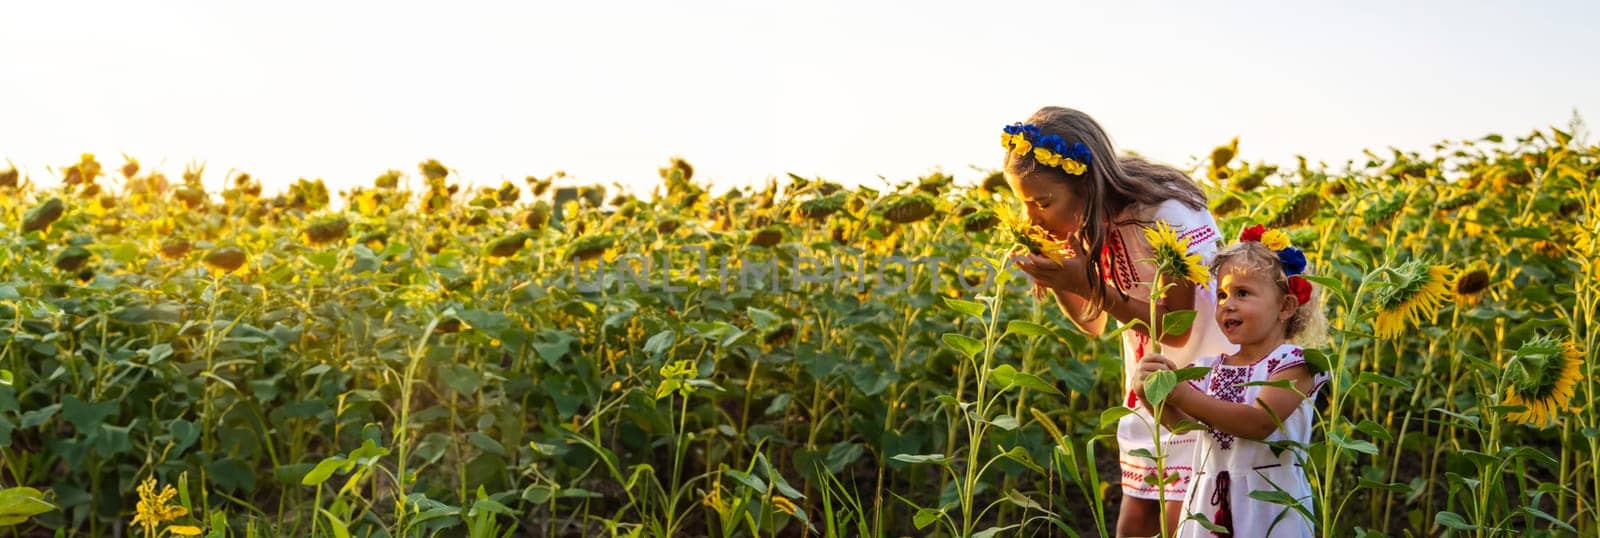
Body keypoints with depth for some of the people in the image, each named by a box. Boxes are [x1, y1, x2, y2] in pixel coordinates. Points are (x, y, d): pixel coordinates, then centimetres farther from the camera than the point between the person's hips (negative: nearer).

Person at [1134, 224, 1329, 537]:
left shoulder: (1293, 362, -7)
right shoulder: (1211, 369, 8)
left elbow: (1259, 423, -20)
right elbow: (1180, 423, -2)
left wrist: (1182, 394, -24)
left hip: (1269, 502, -4)